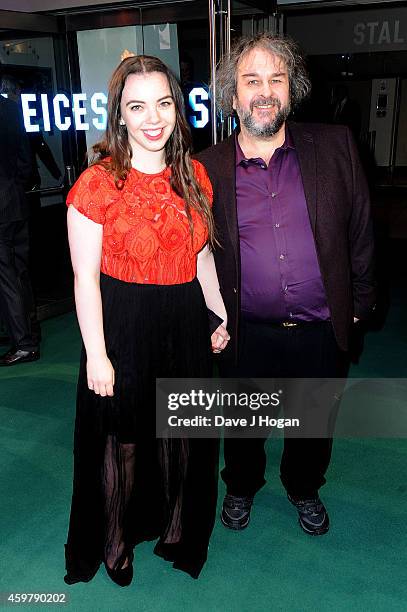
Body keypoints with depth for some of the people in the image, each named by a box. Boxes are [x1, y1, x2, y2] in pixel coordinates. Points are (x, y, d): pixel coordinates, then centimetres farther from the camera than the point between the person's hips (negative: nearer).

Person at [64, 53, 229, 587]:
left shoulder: (194, 176, 2)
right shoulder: (98, 183, -14)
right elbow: (85, 278, -12)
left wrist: (224, 317, 12)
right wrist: (96, 356, -13)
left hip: (185, 324, 5)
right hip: (123, 328, -4)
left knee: (181, 436, 19)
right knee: (124, 441, 13)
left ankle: (175, 530, 46)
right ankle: (116, 542, 41)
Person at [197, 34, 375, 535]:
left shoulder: (334, 146, -4)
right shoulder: (207, 168, -7)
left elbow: (359, 230, 2)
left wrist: (359, 303, 4)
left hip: (321, 331, 1)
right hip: (247, 334, 0)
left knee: (314, 424, 21)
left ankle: (304, 489, 52)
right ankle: (241, 487, 51)